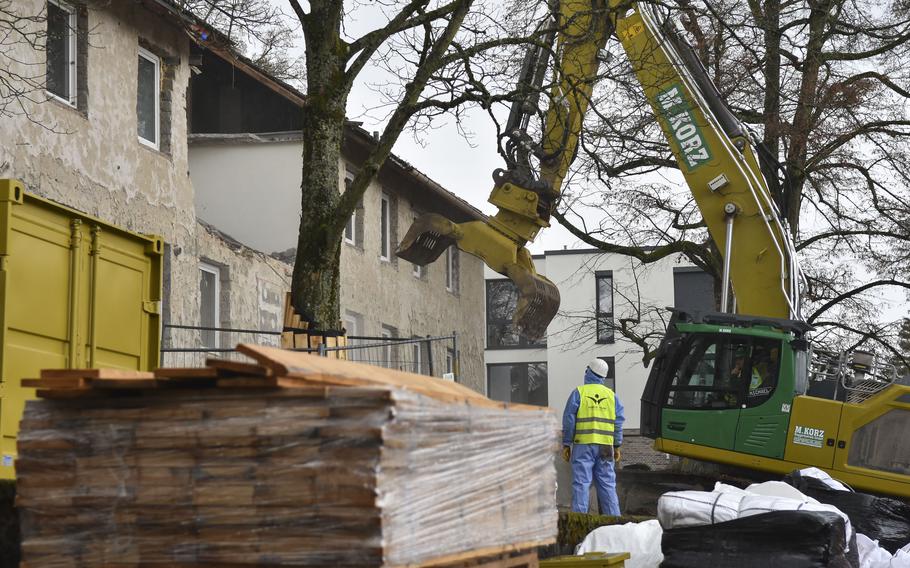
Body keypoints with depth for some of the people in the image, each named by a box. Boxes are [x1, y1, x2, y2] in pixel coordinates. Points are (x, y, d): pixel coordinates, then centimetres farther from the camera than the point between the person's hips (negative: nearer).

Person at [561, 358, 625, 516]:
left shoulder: (579, 393, -1)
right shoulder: (611, 395, 10)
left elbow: (569, 420, -3)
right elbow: (618, 422, 8)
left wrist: (566, 445, 2)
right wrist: (617, 446, 12)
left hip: (583, 445, -3)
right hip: (605, 446, 3)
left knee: (581, 483, -3)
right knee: (607, 484, 7)